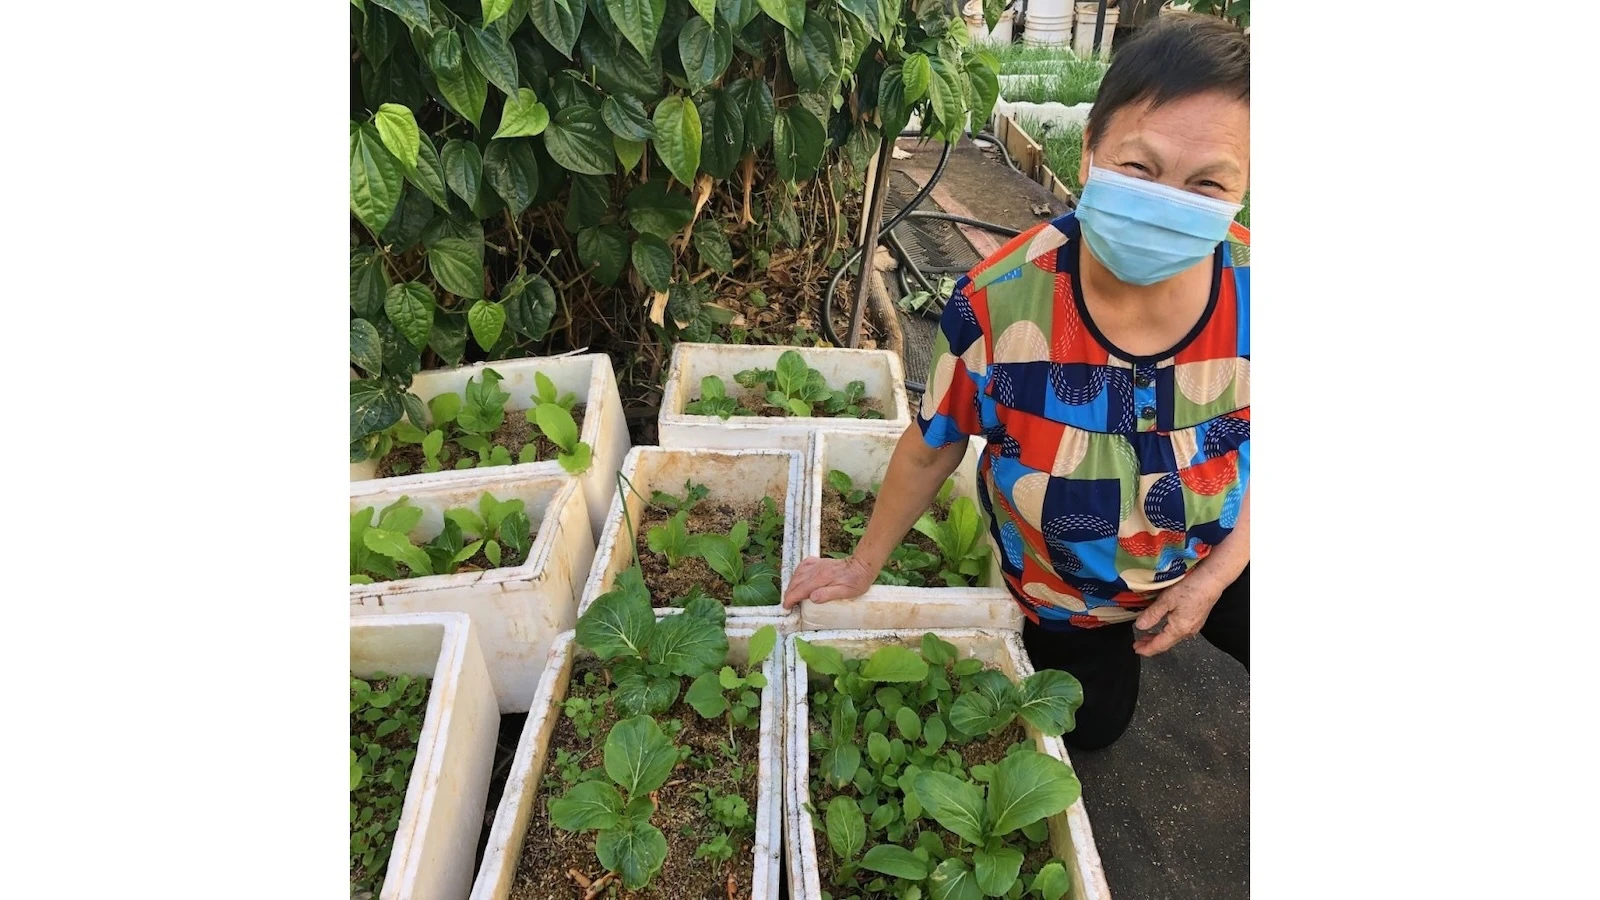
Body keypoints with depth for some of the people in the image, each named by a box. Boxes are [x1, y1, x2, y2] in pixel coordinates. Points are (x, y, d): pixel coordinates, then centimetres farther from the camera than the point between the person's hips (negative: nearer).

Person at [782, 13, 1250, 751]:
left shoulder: (1249, 298, -28)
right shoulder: (1000, 303, -32)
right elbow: (932, 447, -16)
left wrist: (1211, 580, -14)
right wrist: (863, 567, -6)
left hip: (1214, 561, 1)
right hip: (1064, 587, 0)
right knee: (1089, 728, 20)